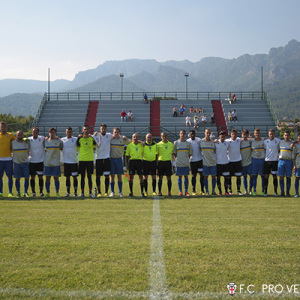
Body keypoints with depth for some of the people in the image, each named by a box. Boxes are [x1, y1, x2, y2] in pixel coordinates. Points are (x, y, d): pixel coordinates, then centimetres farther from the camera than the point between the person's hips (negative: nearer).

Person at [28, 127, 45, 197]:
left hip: (40, 161, -1)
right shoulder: (29, 139, -1)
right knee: (32, 177, 4)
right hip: (31, 161, 1)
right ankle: (33, 192, 12)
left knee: (40, 177, 3)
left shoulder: (42, 138, -4)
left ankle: (41, 192, 10)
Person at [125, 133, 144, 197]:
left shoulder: (141, 145, 7)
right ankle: (131, 192, 10)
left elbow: (143, 154, 14)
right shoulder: (129, 145, 4)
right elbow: (127, 156, 7)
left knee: (141, 177, -3)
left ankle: (142, 192, 2)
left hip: (139, 161, 1)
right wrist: (127, 164, 1)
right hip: (132, 161, -1)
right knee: (131, 177, 1)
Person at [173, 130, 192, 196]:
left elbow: (190, 154, 12)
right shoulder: (176, 142, 3)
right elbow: (174, 153, 5)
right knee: (180, 176, 2)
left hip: (186, 163, 1)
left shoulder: (188, 143, 7)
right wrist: (176, 159, -4)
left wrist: (187, 159, 2)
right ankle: (180, 191, 7)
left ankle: (186, 191, 8)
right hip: (179, 163, -1)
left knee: (186, 176, 3)